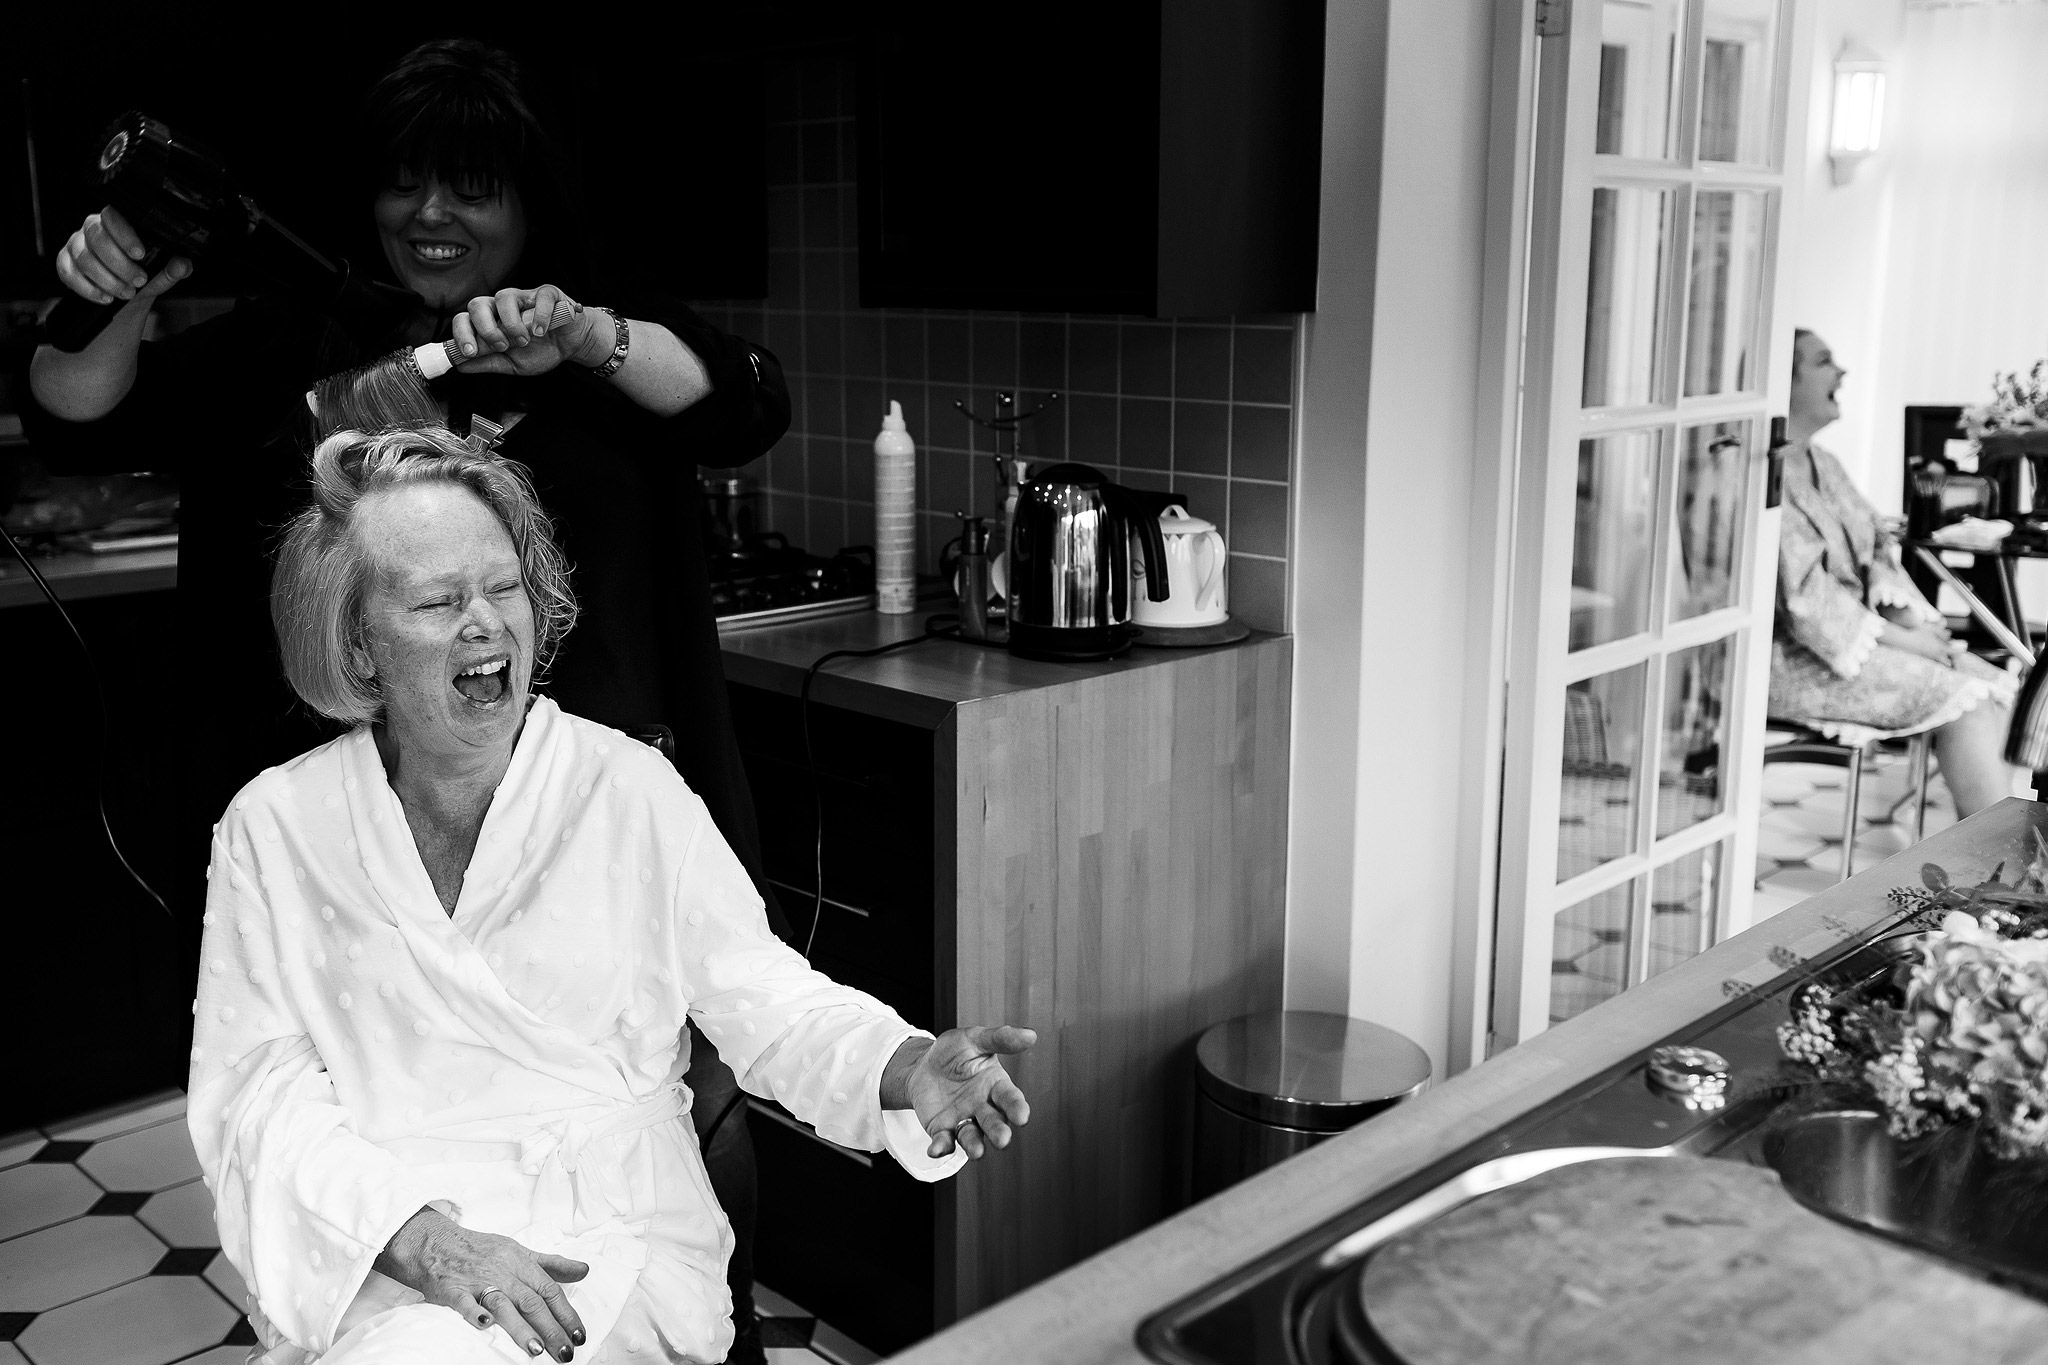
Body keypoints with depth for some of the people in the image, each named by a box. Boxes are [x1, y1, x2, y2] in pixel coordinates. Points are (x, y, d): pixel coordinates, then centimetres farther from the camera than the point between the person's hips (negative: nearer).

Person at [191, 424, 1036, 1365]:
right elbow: (256, 1088, -2)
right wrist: (429, 1242, -18)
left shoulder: (628, 788, 1)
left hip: (622, 1237, 0)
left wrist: (909, 1070, -21)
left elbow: (764, 999, 0)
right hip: (373, 1250, 1)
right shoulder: (272, 828, 3)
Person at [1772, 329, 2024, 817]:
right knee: (1963, 699, -19)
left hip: (1857, 634, 10)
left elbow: (1875, 548, 17)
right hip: (1796, 658, -10)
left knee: (1997, 685, -6)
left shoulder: (1822, 464, 15)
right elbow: (1801, 593, -22)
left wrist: (1905, 612, -3)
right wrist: (1898, 639, -15)